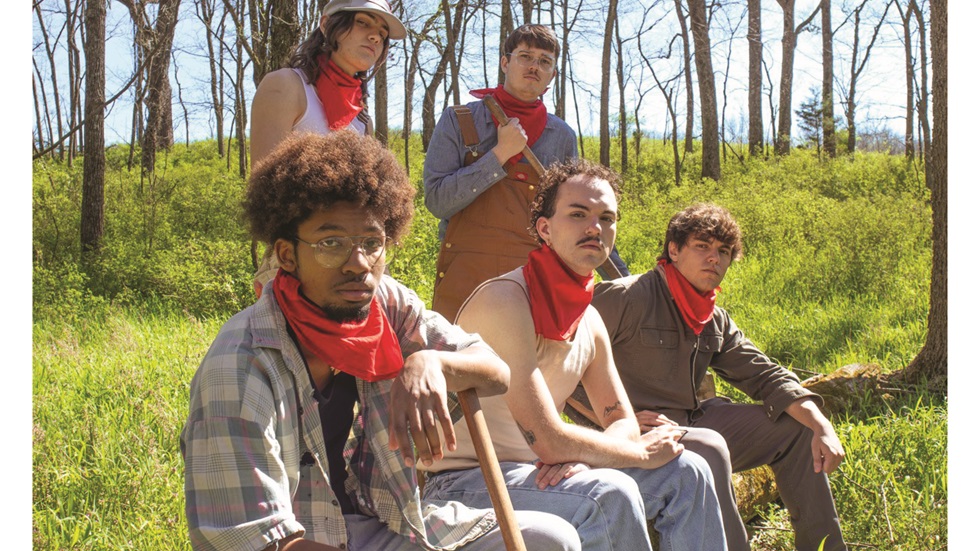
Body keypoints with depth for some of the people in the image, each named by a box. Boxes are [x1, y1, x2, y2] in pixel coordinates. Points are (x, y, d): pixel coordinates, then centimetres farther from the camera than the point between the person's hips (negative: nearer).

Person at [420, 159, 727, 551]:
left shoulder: (589, 320, 6)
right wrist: (643, 453, -10)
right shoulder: (504, 302, -21)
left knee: (686, 473, 2)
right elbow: (549, 442, -26)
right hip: (465, 482, -8)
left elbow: (623, 423, 12)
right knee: (609, 494, -31)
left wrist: (585, 458, -13)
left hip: (542, 473, 8)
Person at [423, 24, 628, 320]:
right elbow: (437, 201, -8)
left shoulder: (561, 136, 9)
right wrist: (500, 154, -11)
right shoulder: (459, 120, 3)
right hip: (465, 281, -2)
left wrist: (622, 278, 16)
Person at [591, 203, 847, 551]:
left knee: (796, 429, 7)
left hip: (693, 423, 9)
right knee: (709, 447, -37)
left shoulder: (716, 321, 13)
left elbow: (765, 376, 9)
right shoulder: (625, 297, -12)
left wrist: (822, 427, -6)